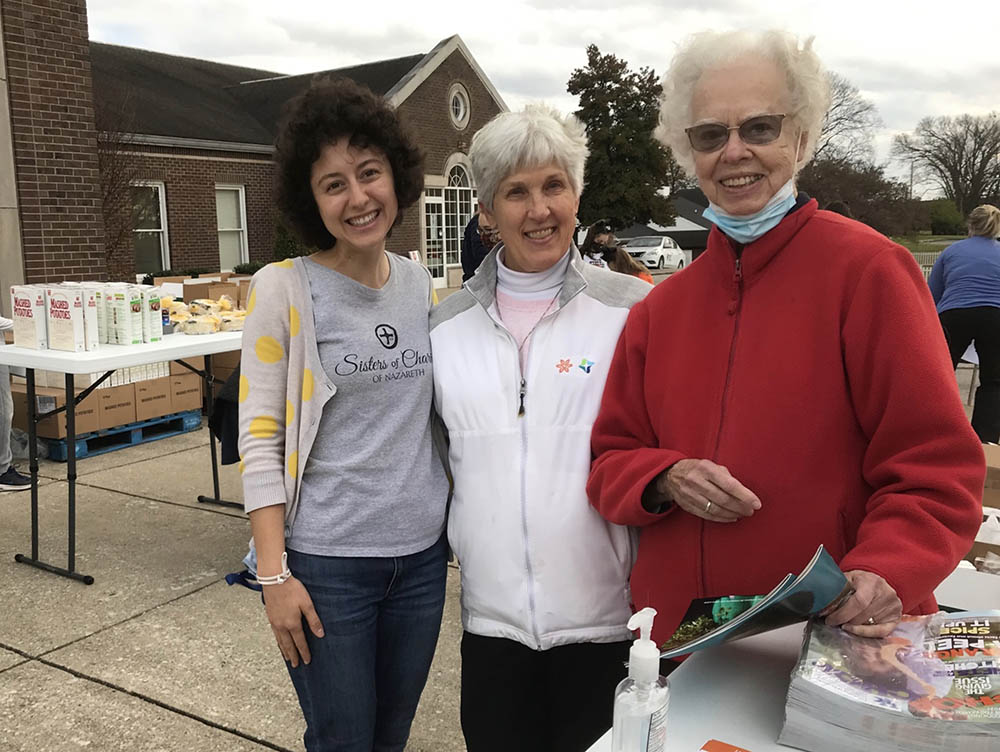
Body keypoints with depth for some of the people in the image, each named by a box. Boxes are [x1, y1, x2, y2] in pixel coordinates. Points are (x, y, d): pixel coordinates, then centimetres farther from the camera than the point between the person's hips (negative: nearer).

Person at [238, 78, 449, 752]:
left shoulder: (422, 285, 5)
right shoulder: (283, 290, -9)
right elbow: (259, 438, -9)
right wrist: (273, 574, -12)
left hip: (422, 554, 4)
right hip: (325, 566, -4)